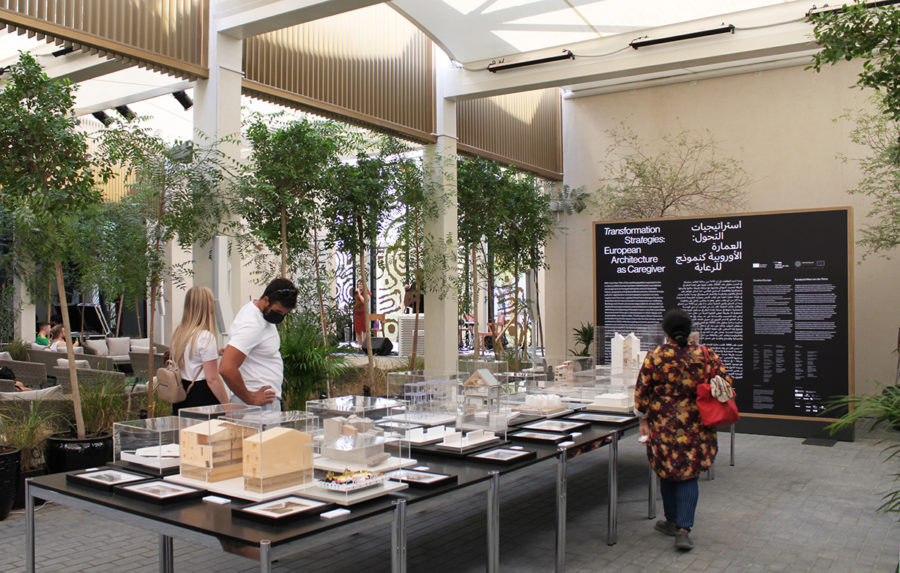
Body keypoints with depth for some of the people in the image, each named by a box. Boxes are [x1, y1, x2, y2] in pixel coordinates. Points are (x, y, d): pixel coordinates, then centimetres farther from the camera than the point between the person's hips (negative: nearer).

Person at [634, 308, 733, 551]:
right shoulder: (704, 355, -3)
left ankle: (673, 521, 29)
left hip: (663, 425, -1)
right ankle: (683, 529, -3)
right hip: (695, 427, 1)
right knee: (689, 475, 7)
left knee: (667, 471, 15)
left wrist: (643, 420, 3)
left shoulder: (654, 356, -6)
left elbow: (642, 391, -6)